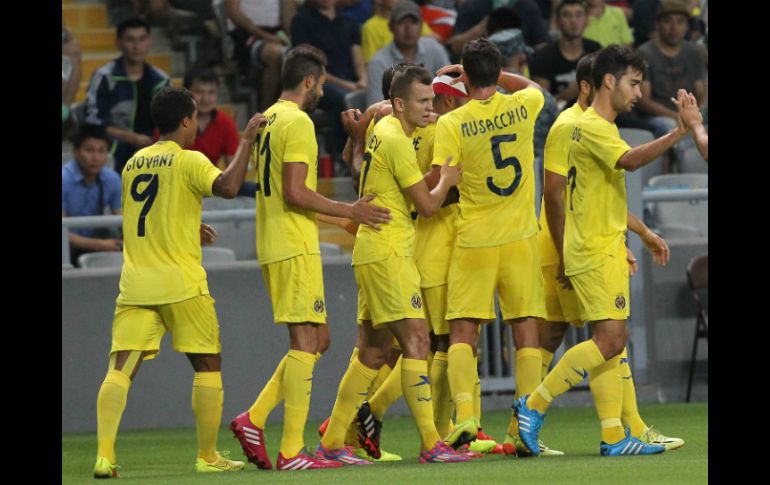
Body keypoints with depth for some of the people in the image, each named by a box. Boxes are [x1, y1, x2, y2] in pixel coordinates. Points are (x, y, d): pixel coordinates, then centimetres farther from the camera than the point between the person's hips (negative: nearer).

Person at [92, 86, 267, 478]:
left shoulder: (133, 163, 13)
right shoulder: (189, 161, -6)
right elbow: (227, 187, -24)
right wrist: (246, 141, -14)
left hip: (134, 284, 5)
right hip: (181, 284, -5)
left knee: (120, 368, -3)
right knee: (208, 365, 11)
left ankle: (104, 455, -18)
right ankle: (208, 457, 13)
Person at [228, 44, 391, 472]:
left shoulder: (267, 120, 17)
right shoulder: (297, 122, -12)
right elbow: (295, 192, -20)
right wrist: (350, 211, -13)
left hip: (273, 245, 10)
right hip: (295, 247, -10)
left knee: (317, 339, 13)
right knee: (305, 342, -8)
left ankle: (254, 419, 5)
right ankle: (291, 451, -11)